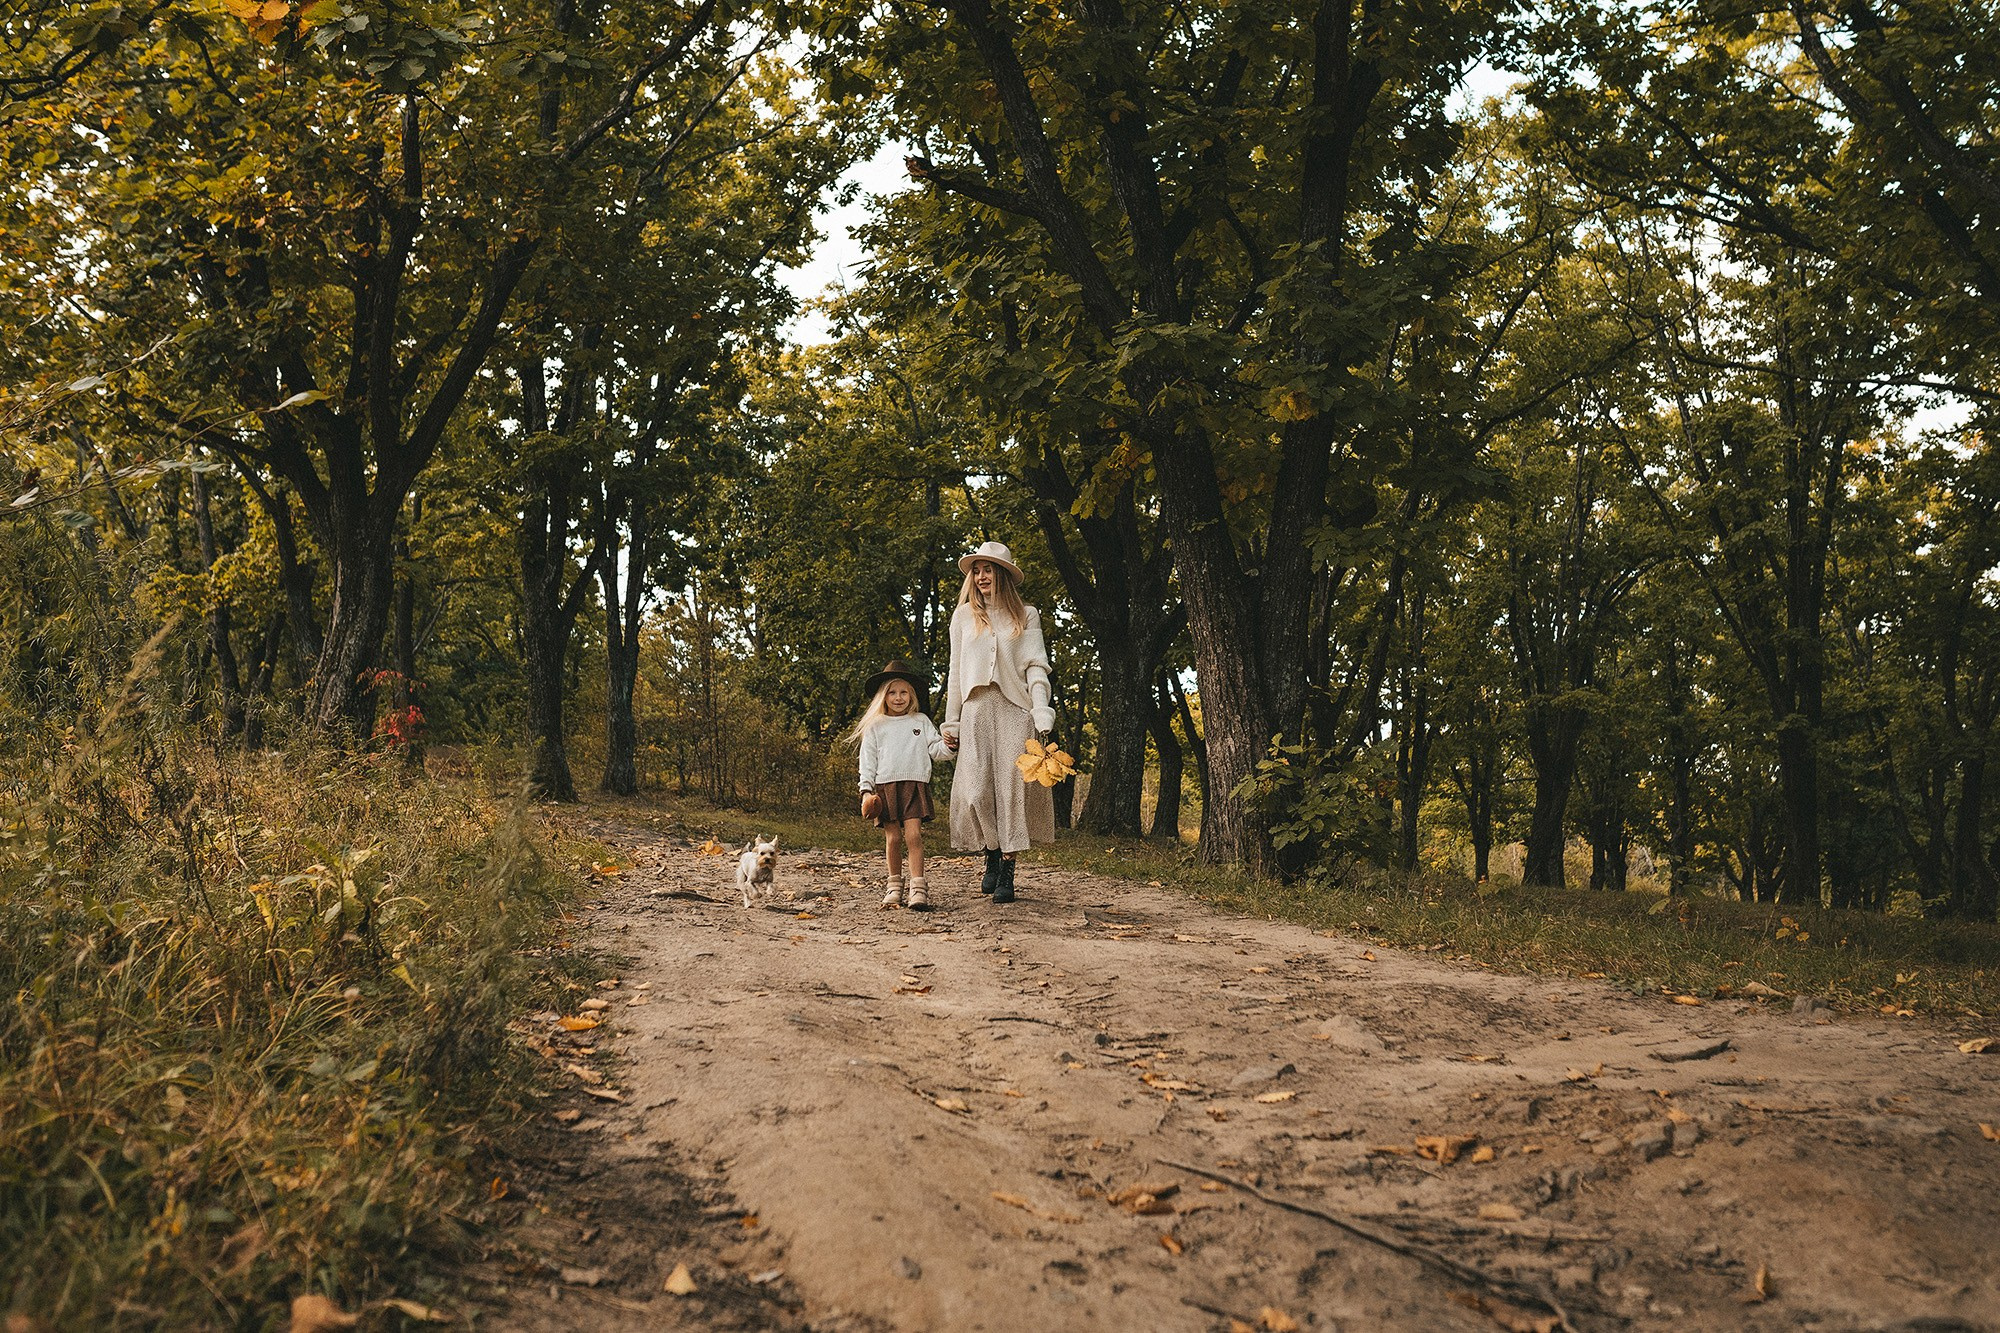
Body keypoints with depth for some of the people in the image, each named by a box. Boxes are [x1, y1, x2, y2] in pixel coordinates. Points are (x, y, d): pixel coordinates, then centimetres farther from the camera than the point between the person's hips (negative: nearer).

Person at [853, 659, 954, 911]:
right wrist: (866, 790, 0)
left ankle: (917, 888, -14)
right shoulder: (875, 726, 11)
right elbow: (868, 760, 9)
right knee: (892, 838, -1)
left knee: (913, 835, -12)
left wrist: (947, 746, -9)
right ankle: (895, 886, 13)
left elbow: (934, 749, 13)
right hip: (886, 785, 0)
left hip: (914, 783, 0)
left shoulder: (921, 721, 15)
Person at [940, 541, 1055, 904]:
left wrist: (1042, 712, -11)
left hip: (1015, 710, -1)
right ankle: (992, 857, 12)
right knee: (976, 790, -8)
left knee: (1013, 788, -8)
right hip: (976, 710, 2)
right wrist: (951, 722, 11)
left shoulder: (1026, 615, 10)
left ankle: (1007, 873, -4)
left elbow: (1036, 667, 3)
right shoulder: (964, 615, 15)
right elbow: (956, 672, 16)